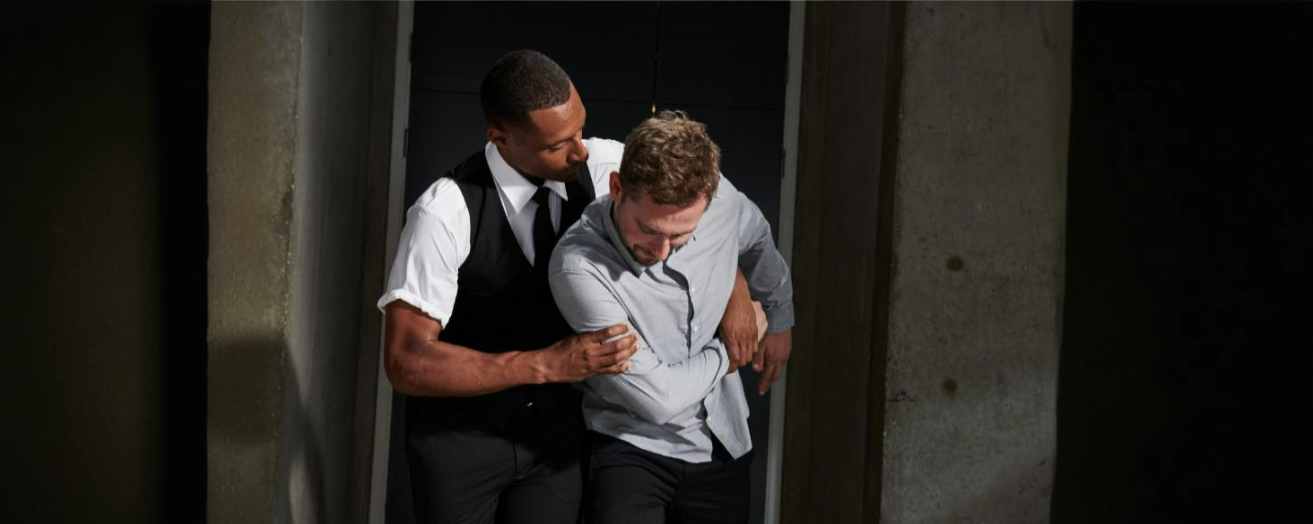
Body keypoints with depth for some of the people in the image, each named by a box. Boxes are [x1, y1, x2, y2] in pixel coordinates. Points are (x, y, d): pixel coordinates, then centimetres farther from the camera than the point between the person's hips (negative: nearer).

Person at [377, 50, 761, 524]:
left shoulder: (601, 166, -12)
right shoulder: (447, 211, -25)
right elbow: (406, 361, -27)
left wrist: (736, 292, -8)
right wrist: (547, 364, -35)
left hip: (556, 430, 3)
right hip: (459, 437, -3)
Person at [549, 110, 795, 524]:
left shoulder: (721, 198, -13)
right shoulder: (578, 265, -29)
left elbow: (758, 240, 13)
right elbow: (659, 397, -26)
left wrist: (781, 319, 27)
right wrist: (724, 354, -9)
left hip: (724, 444, 5)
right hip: (634, 447, -4)